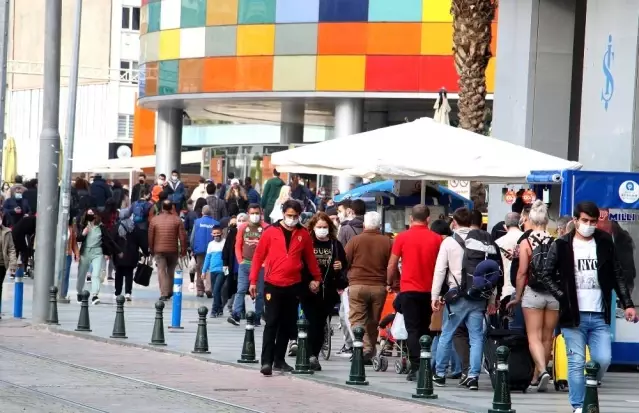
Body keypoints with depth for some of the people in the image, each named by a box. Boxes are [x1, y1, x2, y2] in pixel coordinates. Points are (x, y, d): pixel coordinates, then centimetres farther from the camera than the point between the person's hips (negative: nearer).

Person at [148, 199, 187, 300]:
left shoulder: (154, 220, -1)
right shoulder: (177, 220, -2)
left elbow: (150, 237, 2)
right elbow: (182, 237, -4)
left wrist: (151, 249, 13)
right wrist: (183, 250, 4)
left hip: (159, 250, -1)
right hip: (173, 250, 1)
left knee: (161, 271, -2)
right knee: (171, 271, 18)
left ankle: (164, 294, -12)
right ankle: (170, 292, 23)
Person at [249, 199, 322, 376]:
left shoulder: (303, 234, 5)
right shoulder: (271, 232, -1)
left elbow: (310, 257, 15)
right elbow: (258, 256, 2)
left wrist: (316, 278, 14)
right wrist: (253, 281, 0)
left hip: (293, 286, 3)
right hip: (273, 285, -3)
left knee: (287, 324, 8)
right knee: (271, 323, -7)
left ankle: (279, 360, 17)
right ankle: (266, 361, -10)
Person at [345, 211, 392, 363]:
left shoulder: (355, 240, -3)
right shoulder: (387, 242, 1)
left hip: (357, 286, -2)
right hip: (379, 287, 2)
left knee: (358, 320, -1)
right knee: (373, 322, 12)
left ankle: (364, 348, -20)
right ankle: (370, 353, 15)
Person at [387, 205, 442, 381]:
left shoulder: (402, 237, -5)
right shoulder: (437, 239, -1)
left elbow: (392, 264, -1)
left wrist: (389, 283, 16)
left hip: (409, 289, -2)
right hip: (430, 291, 2)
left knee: (412, 330, -2)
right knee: (425, 330, 14)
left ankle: (415, 368, -12)